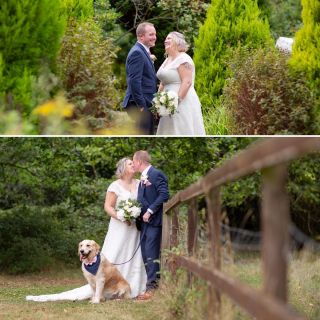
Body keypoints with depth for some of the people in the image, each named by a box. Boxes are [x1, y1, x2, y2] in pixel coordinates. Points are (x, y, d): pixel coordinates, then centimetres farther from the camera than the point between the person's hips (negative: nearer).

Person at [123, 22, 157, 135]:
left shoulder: (143, 51, 18)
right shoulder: (137, 53, -15)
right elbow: (134, 81, -22)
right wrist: (141, 105, -22)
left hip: (146, 104, 11)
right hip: (140, 105, -11)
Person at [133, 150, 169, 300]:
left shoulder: (156, 174, -10)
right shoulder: (143, 178, 19)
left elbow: (164, 195, -18)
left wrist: (150, 211, -19)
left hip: (154, 220, -10)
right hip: (145, 221, 10)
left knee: (151, 254, -11)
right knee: (146, 254, 9)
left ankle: (152, 288, -11)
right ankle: (153, 284, 14)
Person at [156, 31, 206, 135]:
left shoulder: (183, 59, -10)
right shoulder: (167, 60, 18)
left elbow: (187, 82, -19)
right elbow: (163, 83, 21)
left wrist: (177, 100, -25)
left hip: (183, 103, -9)